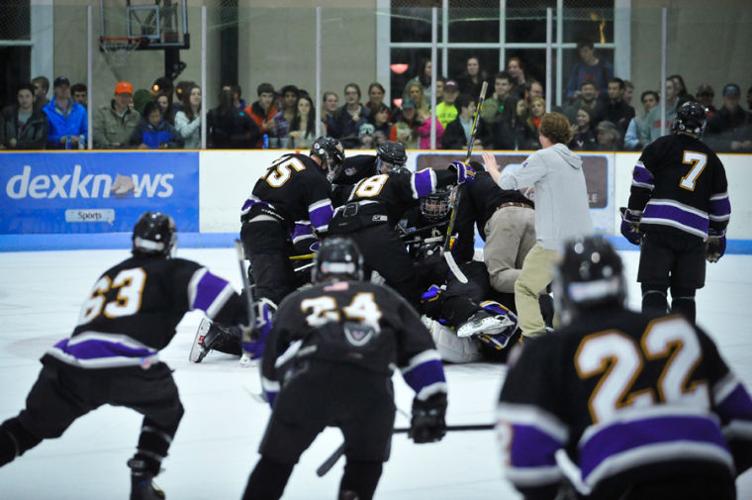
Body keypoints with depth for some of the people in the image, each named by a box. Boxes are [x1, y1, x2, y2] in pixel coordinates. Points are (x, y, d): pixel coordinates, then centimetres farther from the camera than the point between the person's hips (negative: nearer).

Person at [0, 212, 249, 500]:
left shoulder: (110, 274, 33)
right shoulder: (172, 271, 15)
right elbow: (201, 284, 0)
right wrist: (245, 317, 4)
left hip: (67, 360, 5)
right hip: (124, 366, -5)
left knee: (31, 426, 23)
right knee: (166, 411, 25)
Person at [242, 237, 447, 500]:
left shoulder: (295, 301, 33)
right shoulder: (384, 297, 32)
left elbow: (272, 369, 38)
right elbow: (419, 353, 21)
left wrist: (281, 409, 51)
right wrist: (431, 406, 20)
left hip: (307, 382, 0)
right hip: (370, 387, 0)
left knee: (276, 459, 17)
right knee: (366, 458, 25)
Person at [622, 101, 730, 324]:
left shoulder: (660, 147, 8)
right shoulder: (712, 159, 19)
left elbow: (641, 183, -1)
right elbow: (720, 206, 20)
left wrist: (632, 219, 5)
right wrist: (717, 238, 29)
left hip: (659, 225, -3)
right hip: (694, 234, 3)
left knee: (654, 287, -5)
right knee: (684, 293, 12)